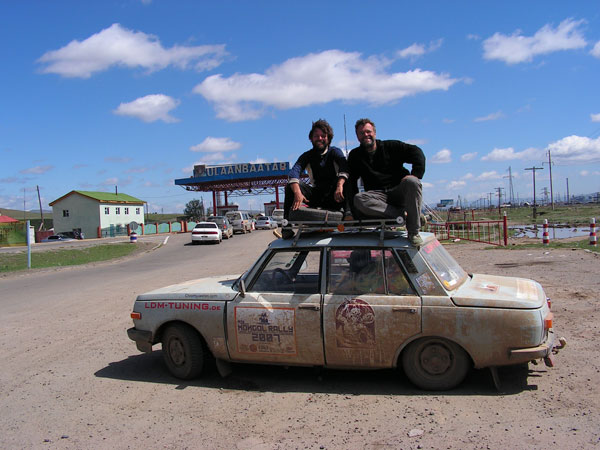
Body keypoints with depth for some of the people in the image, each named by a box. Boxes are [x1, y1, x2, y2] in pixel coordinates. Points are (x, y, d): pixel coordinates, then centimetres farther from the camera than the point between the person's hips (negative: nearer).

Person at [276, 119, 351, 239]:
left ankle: (348, 214, -46)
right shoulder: (307, 156, 5)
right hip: (316, 195, 2)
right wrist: (297, 193, -36)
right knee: (291, 185, -20)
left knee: (346, 181, -29)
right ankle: (287, 227, -29)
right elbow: (294, 172, -15)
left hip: (334, 196, -2)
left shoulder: (335, 152, 1)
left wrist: (339, 186, -44)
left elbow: (344, 168, -21)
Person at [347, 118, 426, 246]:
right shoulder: (355, 156, 17)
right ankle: (401, 214, -30)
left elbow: (416, 152, 0)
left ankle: (413, 232, -27)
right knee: (359, 199, -32)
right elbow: (351, 181, 12)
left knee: (412, 182, -34)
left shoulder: (390, 147, 11)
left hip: (399, 192, 0)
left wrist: (415, 174, -19)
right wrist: (353, 206, -3)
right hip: (378, 196, 1)